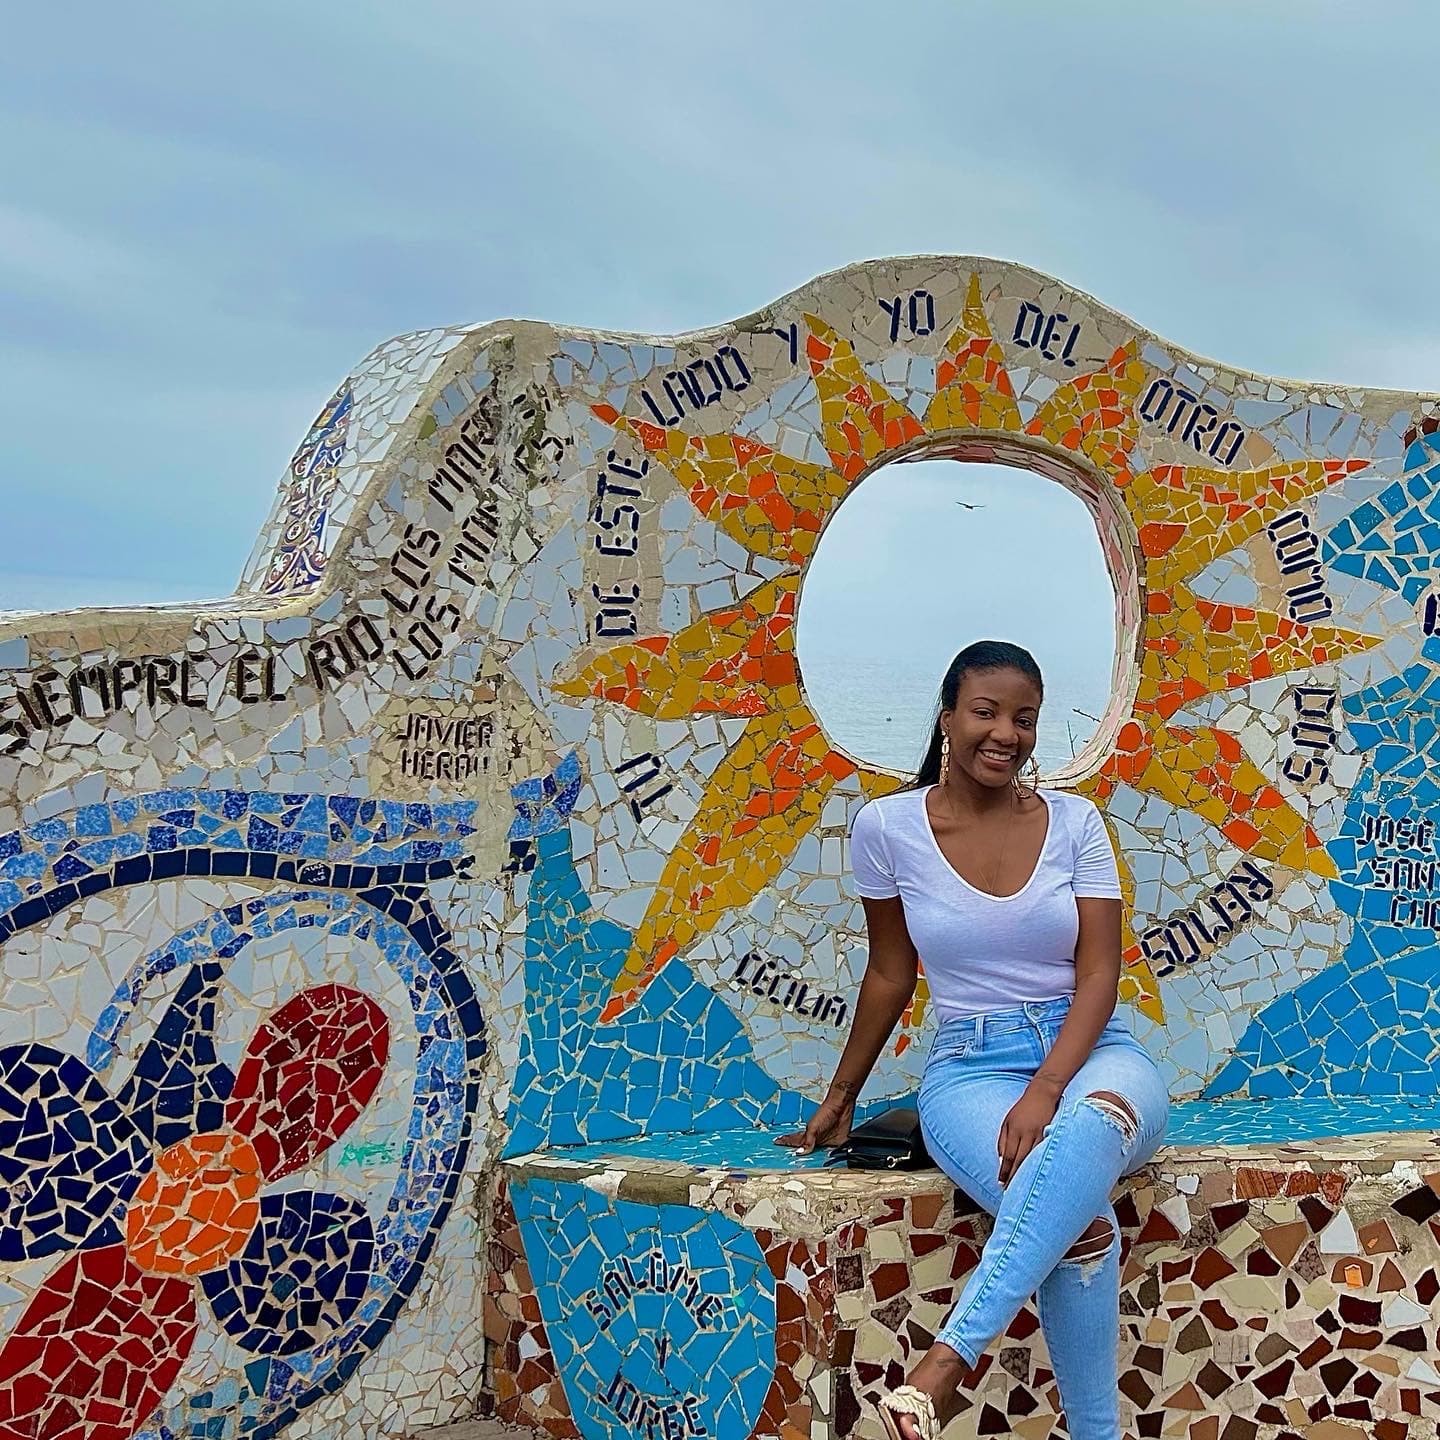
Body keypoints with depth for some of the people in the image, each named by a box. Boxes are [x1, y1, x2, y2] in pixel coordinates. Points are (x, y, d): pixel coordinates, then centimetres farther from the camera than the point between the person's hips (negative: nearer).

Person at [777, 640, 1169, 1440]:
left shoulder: (1073, 820, 2)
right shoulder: (888, 827, 0)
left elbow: (1099, 975, -4)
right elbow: (889, 975, 13)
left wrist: (1045, 1091, -21)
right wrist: (840, 1096, 21)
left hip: (1091, 1052, 1)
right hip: (971, 1067, -1)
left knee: (1095, 1119, -41)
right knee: (1079, 1221, -35)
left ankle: (950, 1358, -42)